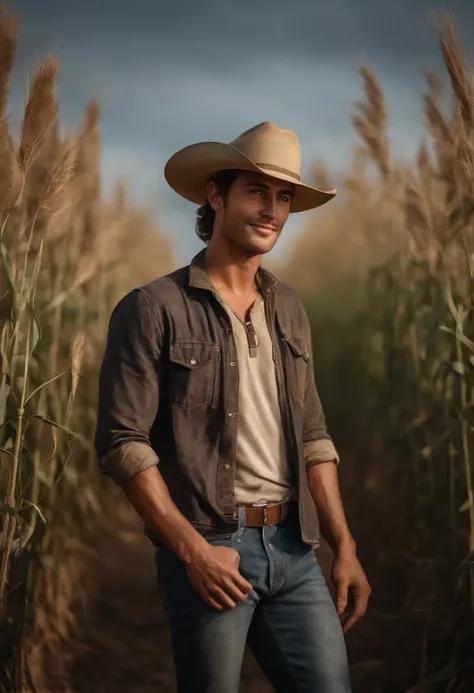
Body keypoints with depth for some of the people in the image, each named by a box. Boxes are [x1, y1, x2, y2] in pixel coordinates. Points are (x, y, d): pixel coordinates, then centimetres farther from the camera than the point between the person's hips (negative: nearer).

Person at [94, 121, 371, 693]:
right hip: (207, 545, -5)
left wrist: (344, 547, 8)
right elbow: (122, 444, -10)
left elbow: (312, 437, 14)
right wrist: (193, 549, -14)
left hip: (294, 548, 5)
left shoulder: (288, 310, 12)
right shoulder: (153, 310, -6)